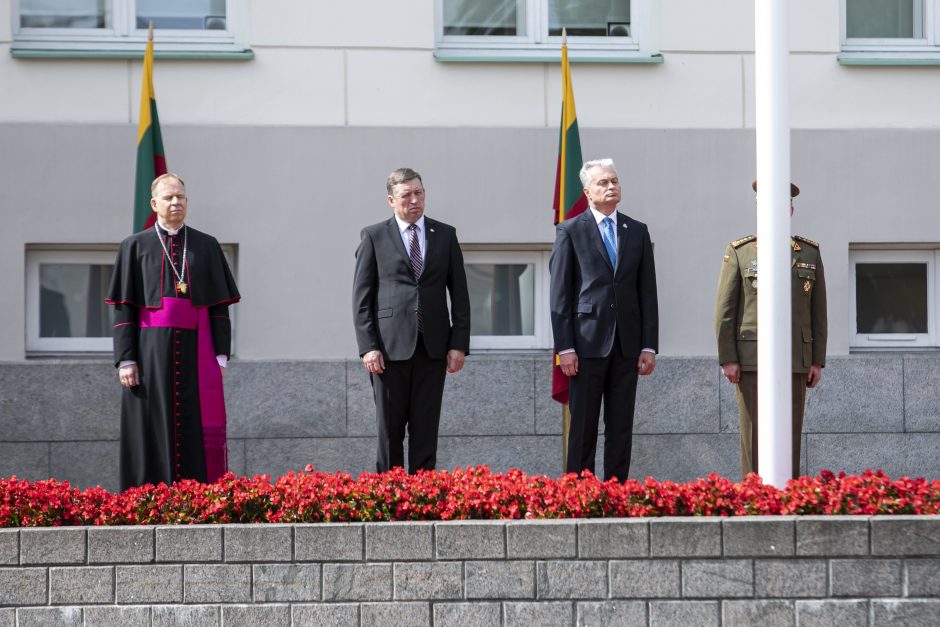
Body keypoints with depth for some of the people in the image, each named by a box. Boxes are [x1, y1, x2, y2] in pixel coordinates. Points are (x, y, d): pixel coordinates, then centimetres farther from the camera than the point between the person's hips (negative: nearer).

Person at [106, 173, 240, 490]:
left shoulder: (207, 246, 10)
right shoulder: (135, 246, 6)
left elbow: (219, 306, 8)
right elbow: (123, 308, 2)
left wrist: (221, 355, -2)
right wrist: (126, 359, -7)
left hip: (196, 353, 1)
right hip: (151, 351, -1)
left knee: (197, 429, -2)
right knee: (153, 429, -2)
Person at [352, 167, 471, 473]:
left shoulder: (445, 235, 10)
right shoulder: (373, 236, 4)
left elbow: (459, 294, 10)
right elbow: (361, 297, 1)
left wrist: (459, 344, 1)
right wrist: (368, 347, -8)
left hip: (433, 346, 2)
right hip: (390, 345, -2)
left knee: (426, 429, 3)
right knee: (389, 428, 2)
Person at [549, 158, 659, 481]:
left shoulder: (638, 232, 11)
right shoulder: (570, 231, 1)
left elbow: (647, 293, 10)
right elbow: (559, 294, -1)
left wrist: (649, 346, 3)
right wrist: (564, 347, -8)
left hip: (626, 343, 3)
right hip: (588, 342, -3)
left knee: (622, 427, 5)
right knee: (583, 426, -1)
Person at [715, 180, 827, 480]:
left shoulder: (810, 252, 9)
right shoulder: (739, 252, 2)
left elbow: (818, 310, 9)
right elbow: (724, 310, -1)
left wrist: (818, 361, 3)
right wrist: (728, 359, -9)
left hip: (795, 361, 2)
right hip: (752, 360, -2)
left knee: (789, 436, 2)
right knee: (754, 436, -3)